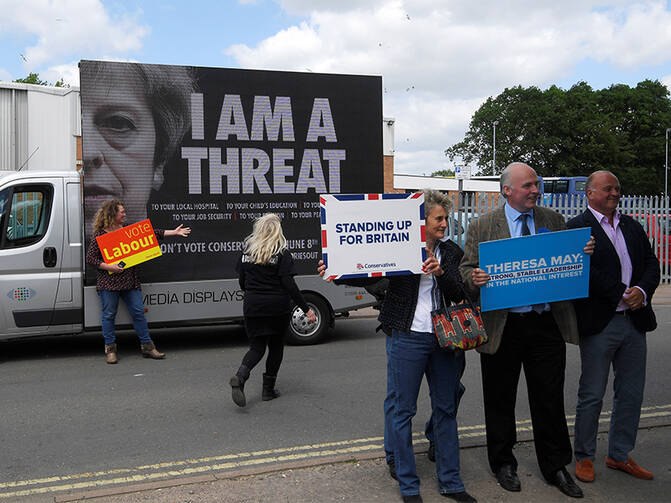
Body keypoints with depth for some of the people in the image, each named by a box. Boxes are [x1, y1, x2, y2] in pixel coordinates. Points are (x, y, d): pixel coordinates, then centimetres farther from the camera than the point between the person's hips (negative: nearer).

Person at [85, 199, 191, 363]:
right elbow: (90, 258, -4)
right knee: (109, 314, 2)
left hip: (130, 281, 4)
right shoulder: (100, 235, -2)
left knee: (138, 312, 4)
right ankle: (110, 349, 14)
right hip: (108, 281, -4)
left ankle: (147, 346, 12)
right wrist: (109, 267, -16)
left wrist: (174, 232, 7)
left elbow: (151, 233, 10)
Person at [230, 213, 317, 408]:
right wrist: (306, 309, -11)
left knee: (257, 346, 11)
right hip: (277, 306, -3)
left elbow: (241, 280, 10)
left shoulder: (247, 249, 4)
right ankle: (268, 389, 18)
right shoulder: (281, 252, -9)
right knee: (276, 346, 15)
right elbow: (288, 284, -14)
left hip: (252, 306, 3)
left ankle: (240, 377, -17)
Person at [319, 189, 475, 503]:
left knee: (446, 408, 13)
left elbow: (458, 295, 2)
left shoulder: (451, 253, 9)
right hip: (407, 338, -4)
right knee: (401, 410, 3)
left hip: (443, 338, 5)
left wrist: (440, 273, -15)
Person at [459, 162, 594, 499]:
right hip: (502, 327, -2)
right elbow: (466, 269, 0)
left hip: (547, 324, 2)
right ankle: (503, 464, 29)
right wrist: (474, 278, -23)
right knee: (500, 401, 11)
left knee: (550, 399, 10)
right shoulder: (481, 227, 1)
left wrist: (585, 253, -8)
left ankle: (556, 467, 27)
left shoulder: (553, 221, 9)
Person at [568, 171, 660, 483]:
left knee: (631, 394, 13)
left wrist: (642, 291, -8)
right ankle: (584, 457, 20)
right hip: (599, 324, -6)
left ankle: (620, 455, 28)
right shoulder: (577, 228, -6)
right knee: (592, 395, 4)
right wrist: (622, 294, -15)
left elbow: (651, 263, 11)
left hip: (634, 320, 6)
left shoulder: (632, 226, 15)